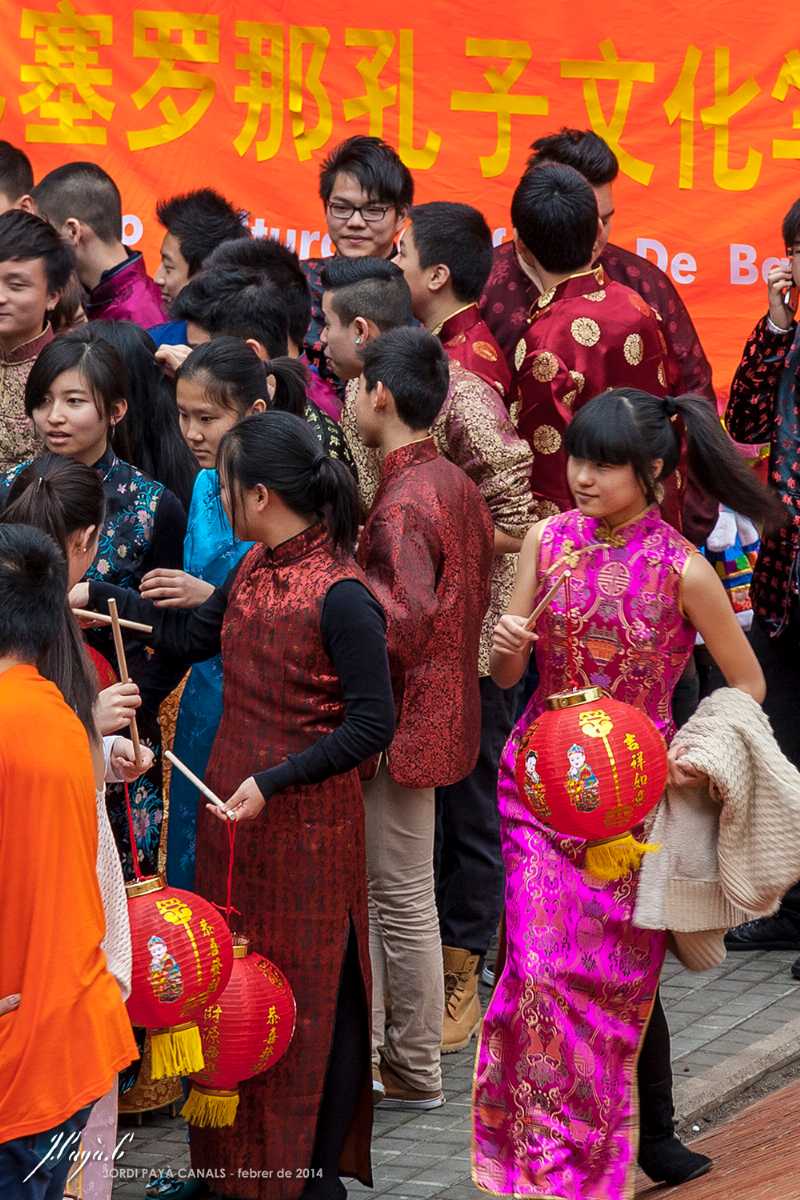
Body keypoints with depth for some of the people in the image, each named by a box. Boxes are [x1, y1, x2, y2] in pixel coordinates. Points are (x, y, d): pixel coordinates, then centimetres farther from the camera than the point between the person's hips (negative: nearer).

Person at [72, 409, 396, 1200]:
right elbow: (193, 638, 19)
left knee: (310, 995, 4)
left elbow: (374, 722, -20)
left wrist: (273, 782, -22)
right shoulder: (258, 567, 4)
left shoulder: (341, 597, -21)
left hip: (305, 823, -8)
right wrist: (95, 596, 16)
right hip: (232, 808, 8)